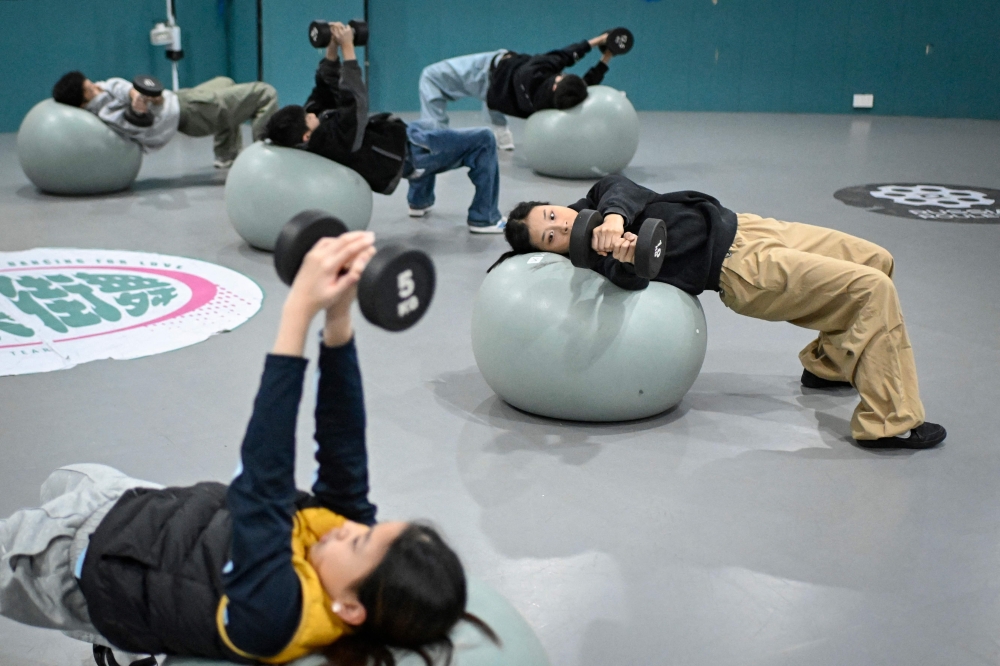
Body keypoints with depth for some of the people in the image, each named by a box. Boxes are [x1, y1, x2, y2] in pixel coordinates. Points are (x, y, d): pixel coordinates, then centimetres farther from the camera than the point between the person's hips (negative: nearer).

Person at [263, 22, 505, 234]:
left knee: (429, 133, 41)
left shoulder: (310, 128, -11)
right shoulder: (334, 141, -38)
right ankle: (484, 218, 5)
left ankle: (420, 201, 44)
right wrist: (347, 48, -35)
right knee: (483, 140, -4)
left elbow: (325, 89, -2)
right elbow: (357, 102, -40)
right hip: (408, 153, -10)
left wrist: (332, 49, -14)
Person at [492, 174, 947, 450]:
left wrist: (614, 215, -36)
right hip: (742, 269, -8)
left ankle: (827, 364, 30)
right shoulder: (597, 255, -16)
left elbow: (621, 188, -16)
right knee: (872, 290, -18)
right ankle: (889, 424, -15)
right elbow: (632, 277, -35)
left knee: (875, 262, 15)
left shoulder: (596, 201, 4)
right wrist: (623, 256, -58)